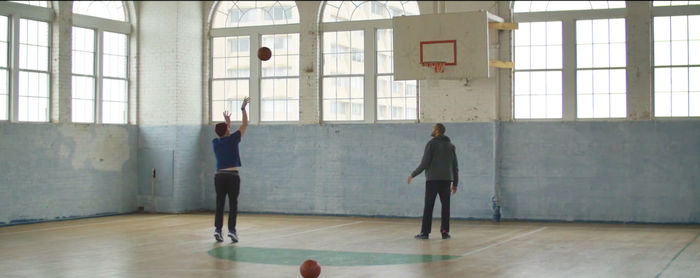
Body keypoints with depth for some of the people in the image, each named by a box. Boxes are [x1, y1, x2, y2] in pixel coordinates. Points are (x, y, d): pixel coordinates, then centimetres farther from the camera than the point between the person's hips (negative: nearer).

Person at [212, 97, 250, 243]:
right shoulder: (232, 140, -5)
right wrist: (243, 108, 9)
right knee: (233, 204, -2)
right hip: (232, 176, -4)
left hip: (219, 176, 4)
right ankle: (232, 230, -8)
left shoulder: (215, 142, 7)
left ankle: (218, 229, -2)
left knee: (219, 204, 6)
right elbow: (244, 124, 2)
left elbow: (224, 134, 31)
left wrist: (227, 122, 40)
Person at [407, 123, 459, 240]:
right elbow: (455, 166, 11)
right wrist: (455, 183, 15)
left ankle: (425, 232, -4)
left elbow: (424, 163, -8)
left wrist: (413, 175, 2)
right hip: (446, 179, 4)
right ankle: (445, 232, 2)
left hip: (432, 179, -4)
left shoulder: (431, 144, -3)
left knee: (428, 206, -2)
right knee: (445, 206, 5)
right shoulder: (450, 145, 12)